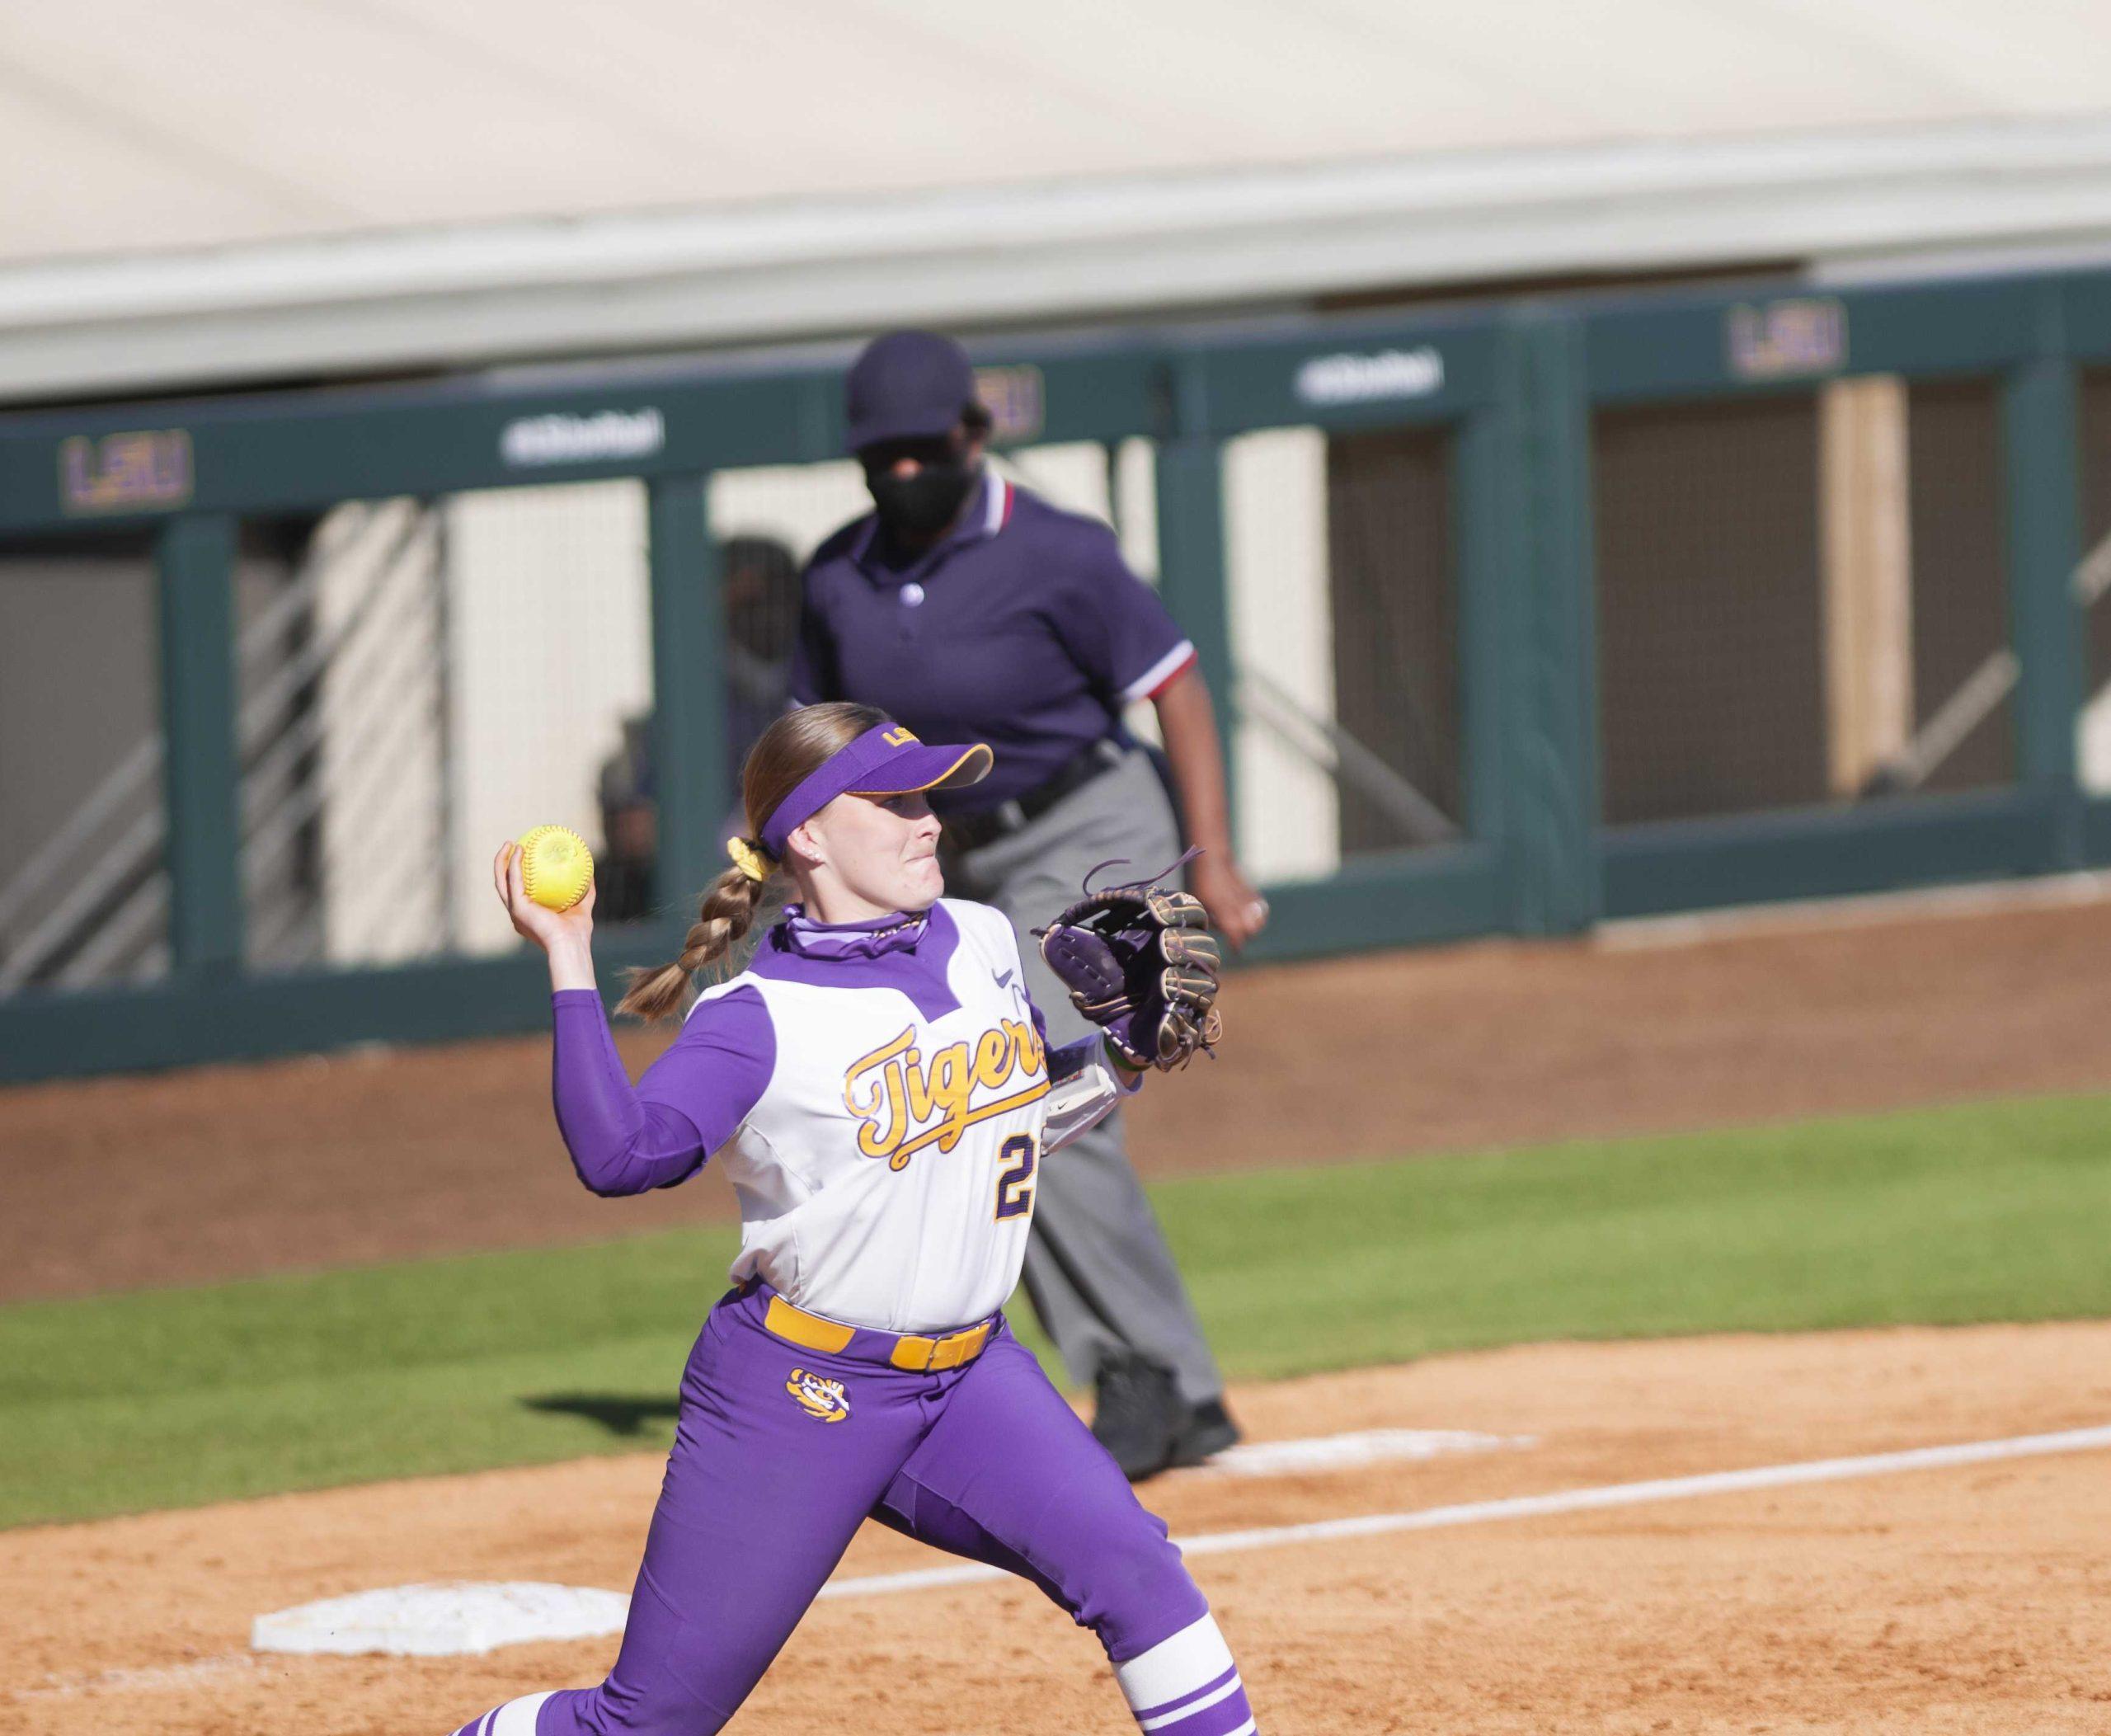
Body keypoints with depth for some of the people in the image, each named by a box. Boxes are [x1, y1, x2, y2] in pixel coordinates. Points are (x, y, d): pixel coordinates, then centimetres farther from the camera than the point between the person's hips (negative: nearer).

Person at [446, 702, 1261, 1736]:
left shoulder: (982, 944, 6)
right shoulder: (761, 1021, -14)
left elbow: (1030, 1116, 22)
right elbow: (619, 1156, -29)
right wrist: (568, 963, -30)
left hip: (966, 1379, 5)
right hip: (793, 1396, -5)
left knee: (1128, 1565, -19)